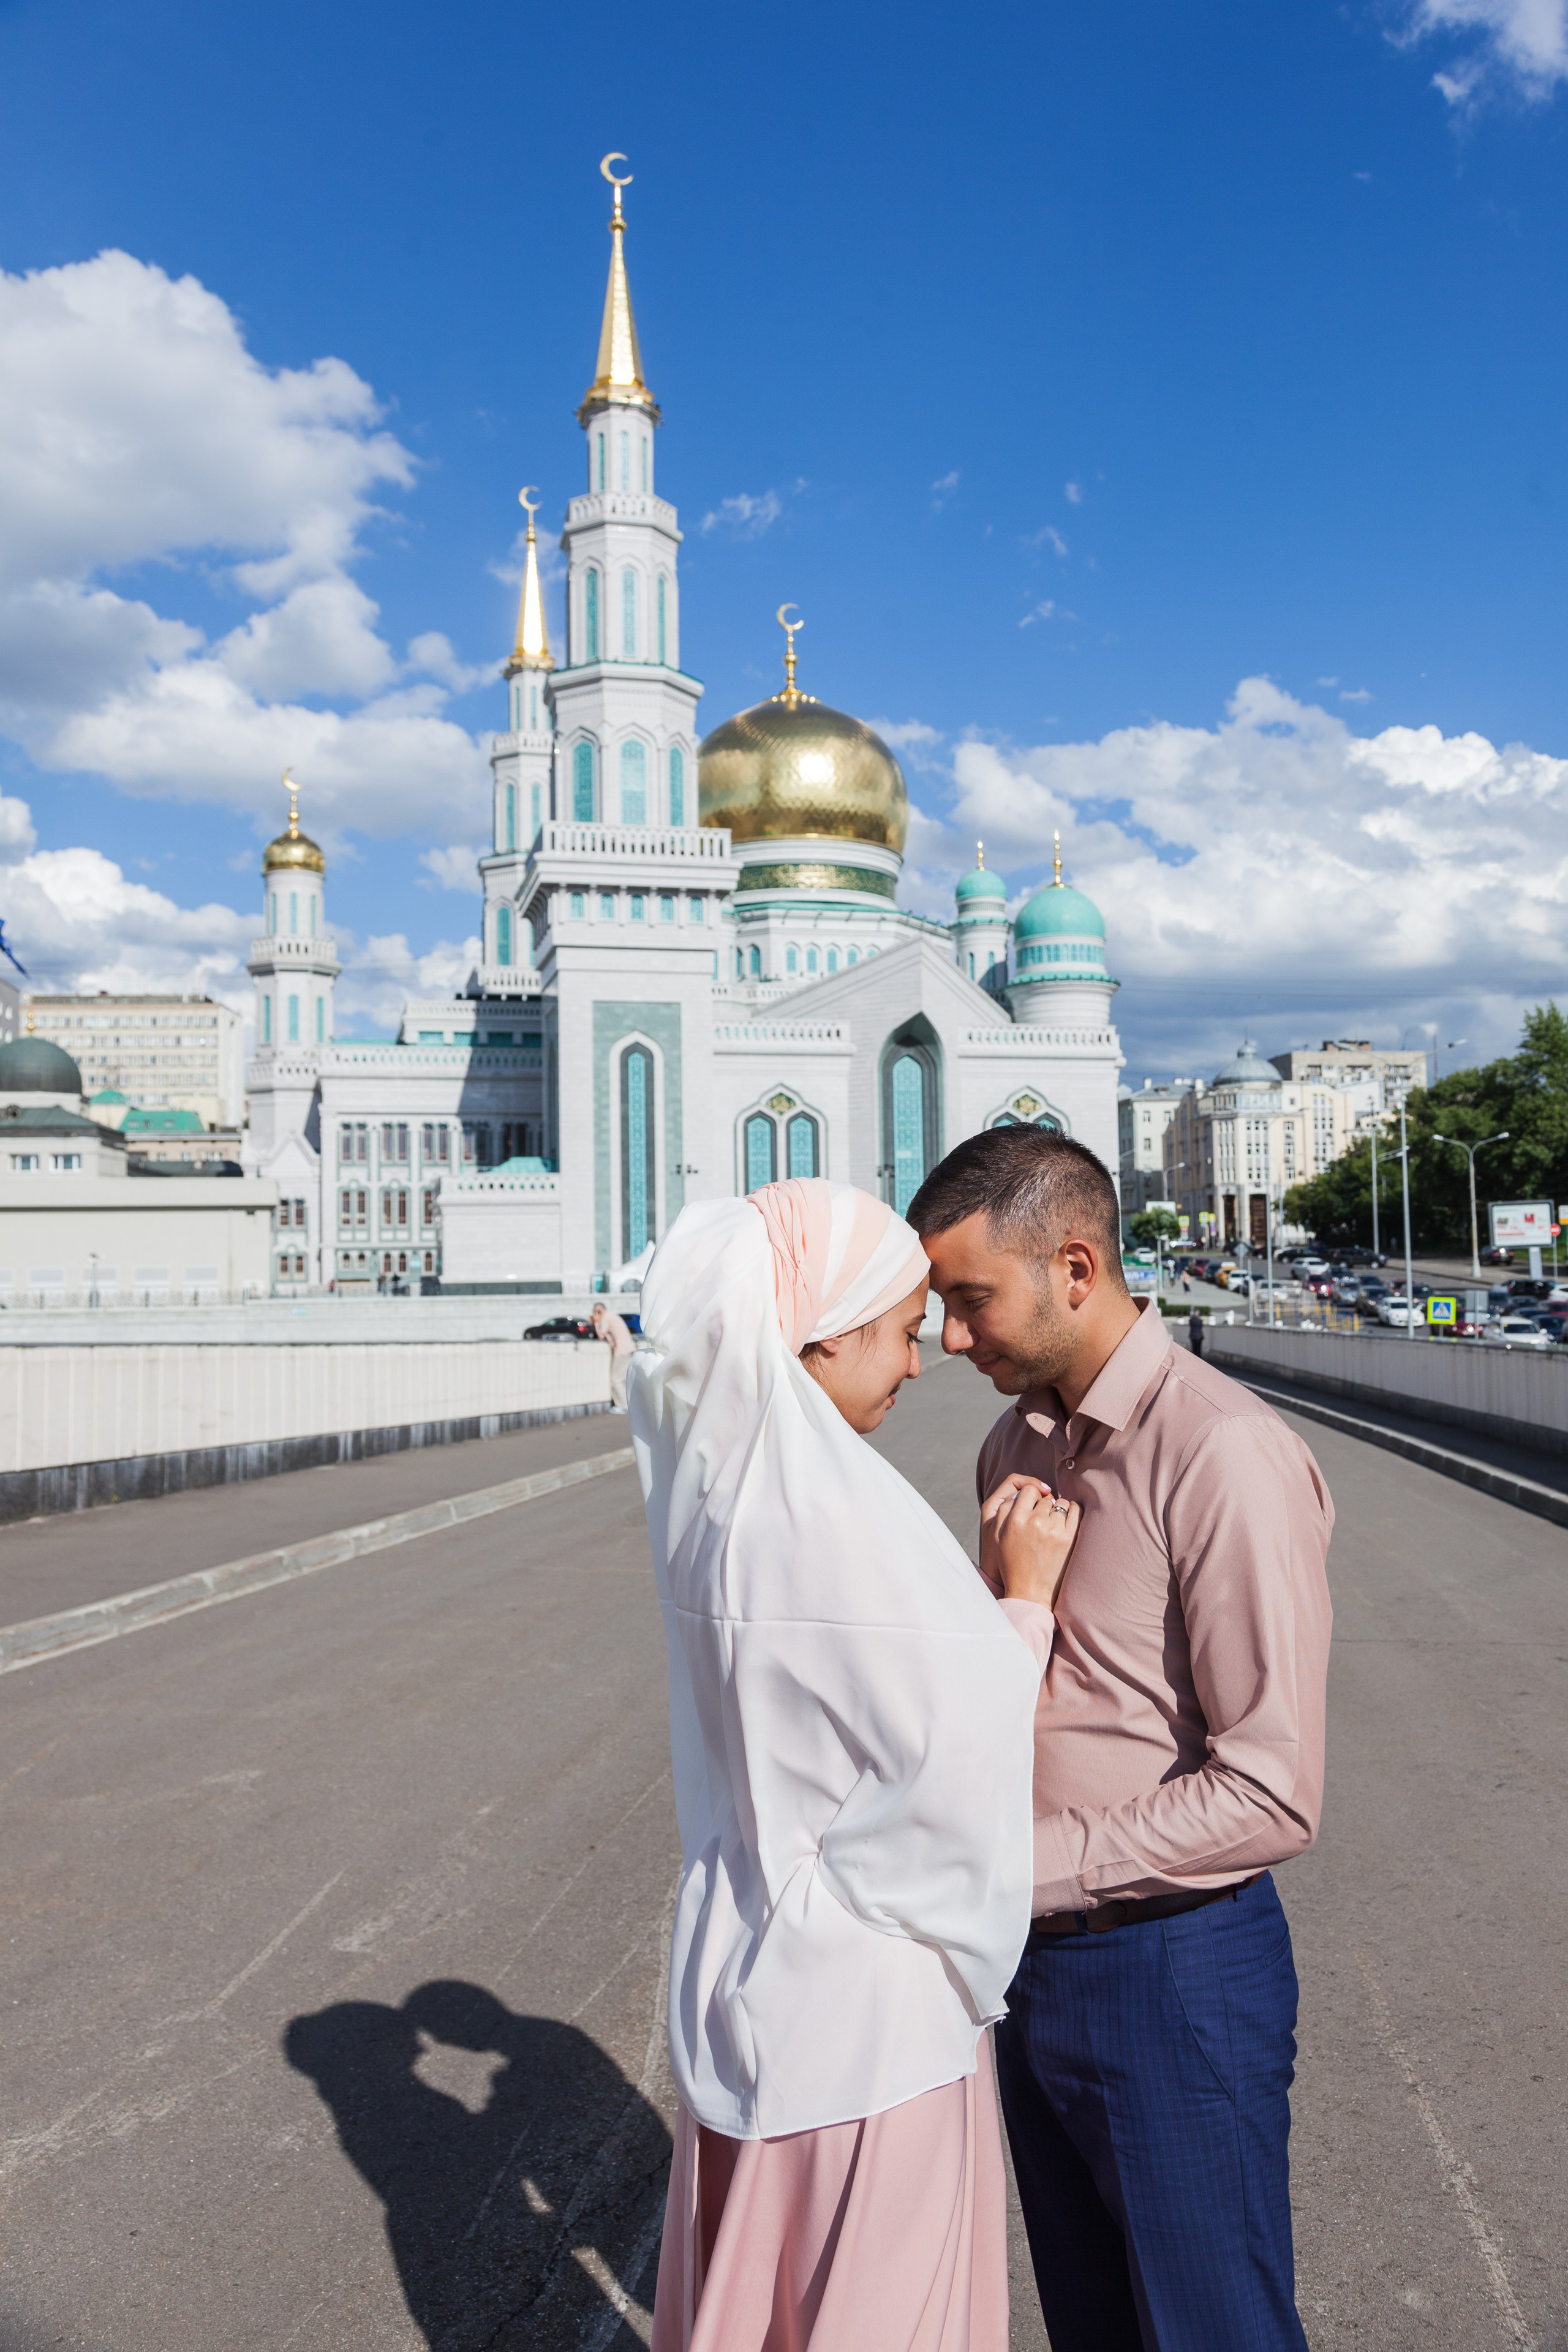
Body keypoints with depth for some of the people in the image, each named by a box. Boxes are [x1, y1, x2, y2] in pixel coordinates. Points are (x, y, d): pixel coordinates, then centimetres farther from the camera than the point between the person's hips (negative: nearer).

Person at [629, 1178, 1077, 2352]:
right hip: (864, 1994, -8)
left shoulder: (713, 1480, 0)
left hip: (739, 1961, 8)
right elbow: (956, 1752, -21)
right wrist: (1025, 1597, -8)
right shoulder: (841, 1507, -26)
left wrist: (988, 1586, 2)